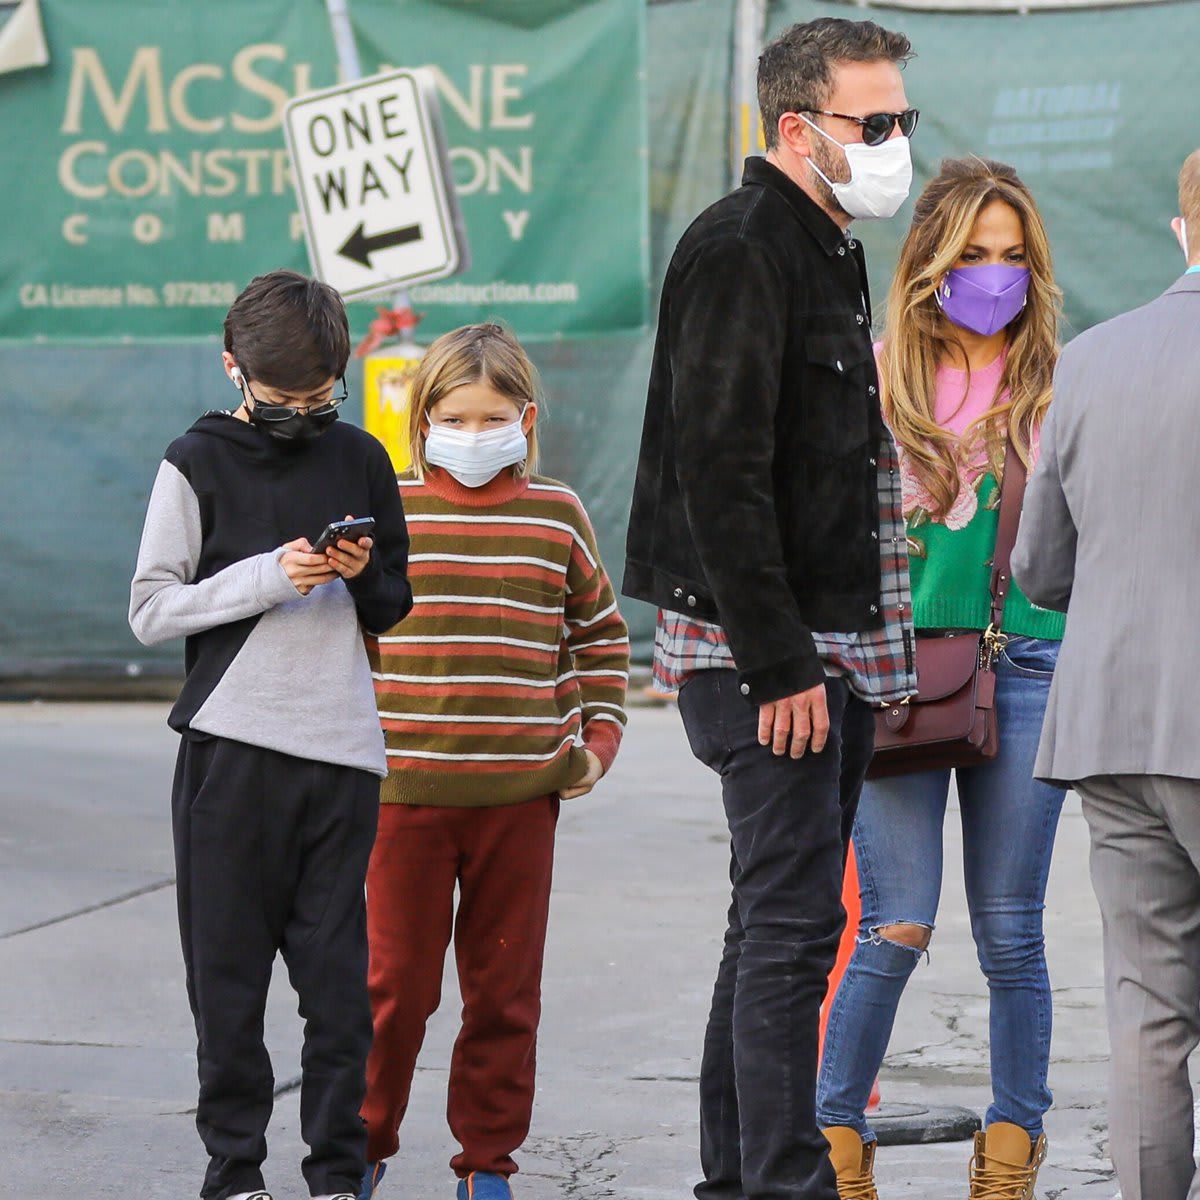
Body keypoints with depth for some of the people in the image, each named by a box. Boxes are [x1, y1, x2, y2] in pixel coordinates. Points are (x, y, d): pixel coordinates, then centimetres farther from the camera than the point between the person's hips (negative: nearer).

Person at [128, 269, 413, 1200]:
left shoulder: (359, 459, 10)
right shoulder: (198, 462, 1)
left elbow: (396, 605, 18)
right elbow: (150, 610, -3)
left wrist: (364, 575, -4)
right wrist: (266, 578, -14)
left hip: (342, 742, 2)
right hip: (231, 743, -2)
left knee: (338, 968, 2)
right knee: (228, 966, 1)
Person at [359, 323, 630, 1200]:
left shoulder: (557, 516, 6)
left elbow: (600, 636, 17)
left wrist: (599, 739, 8)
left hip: (522, 795, 1)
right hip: (402, 789, -1)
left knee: (505, 987, 6)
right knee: (393, 980, 3)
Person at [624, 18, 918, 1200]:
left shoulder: (823, 251, 19)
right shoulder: (740, 252, -13)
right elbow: (720, 474, -20)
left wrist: (845, 656, 15)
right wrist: (779, 662, -21)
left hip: (824, 650, 10)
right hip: (763, 654, -10)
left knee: (776, 922, 13)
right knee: (793, 923, -11)